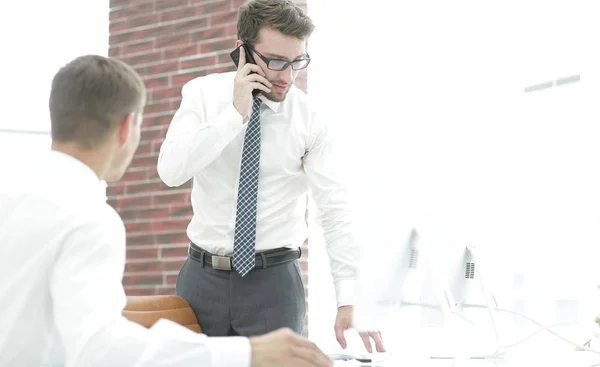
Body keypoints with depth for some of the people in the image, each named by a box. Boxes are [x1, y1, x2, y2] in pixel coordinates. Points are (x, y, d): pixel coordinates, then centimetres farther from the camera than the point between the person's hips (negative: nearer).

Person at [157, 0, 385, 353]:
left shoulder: (310, 118, -7)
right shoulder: (203, 93, -2)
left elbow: (337, 211, -13)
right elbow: (171, 170, -15)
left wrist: (349, 299, -23)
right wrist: (235, 113, -21)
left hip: (274, 282, -1)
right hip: (203, 275, 1)